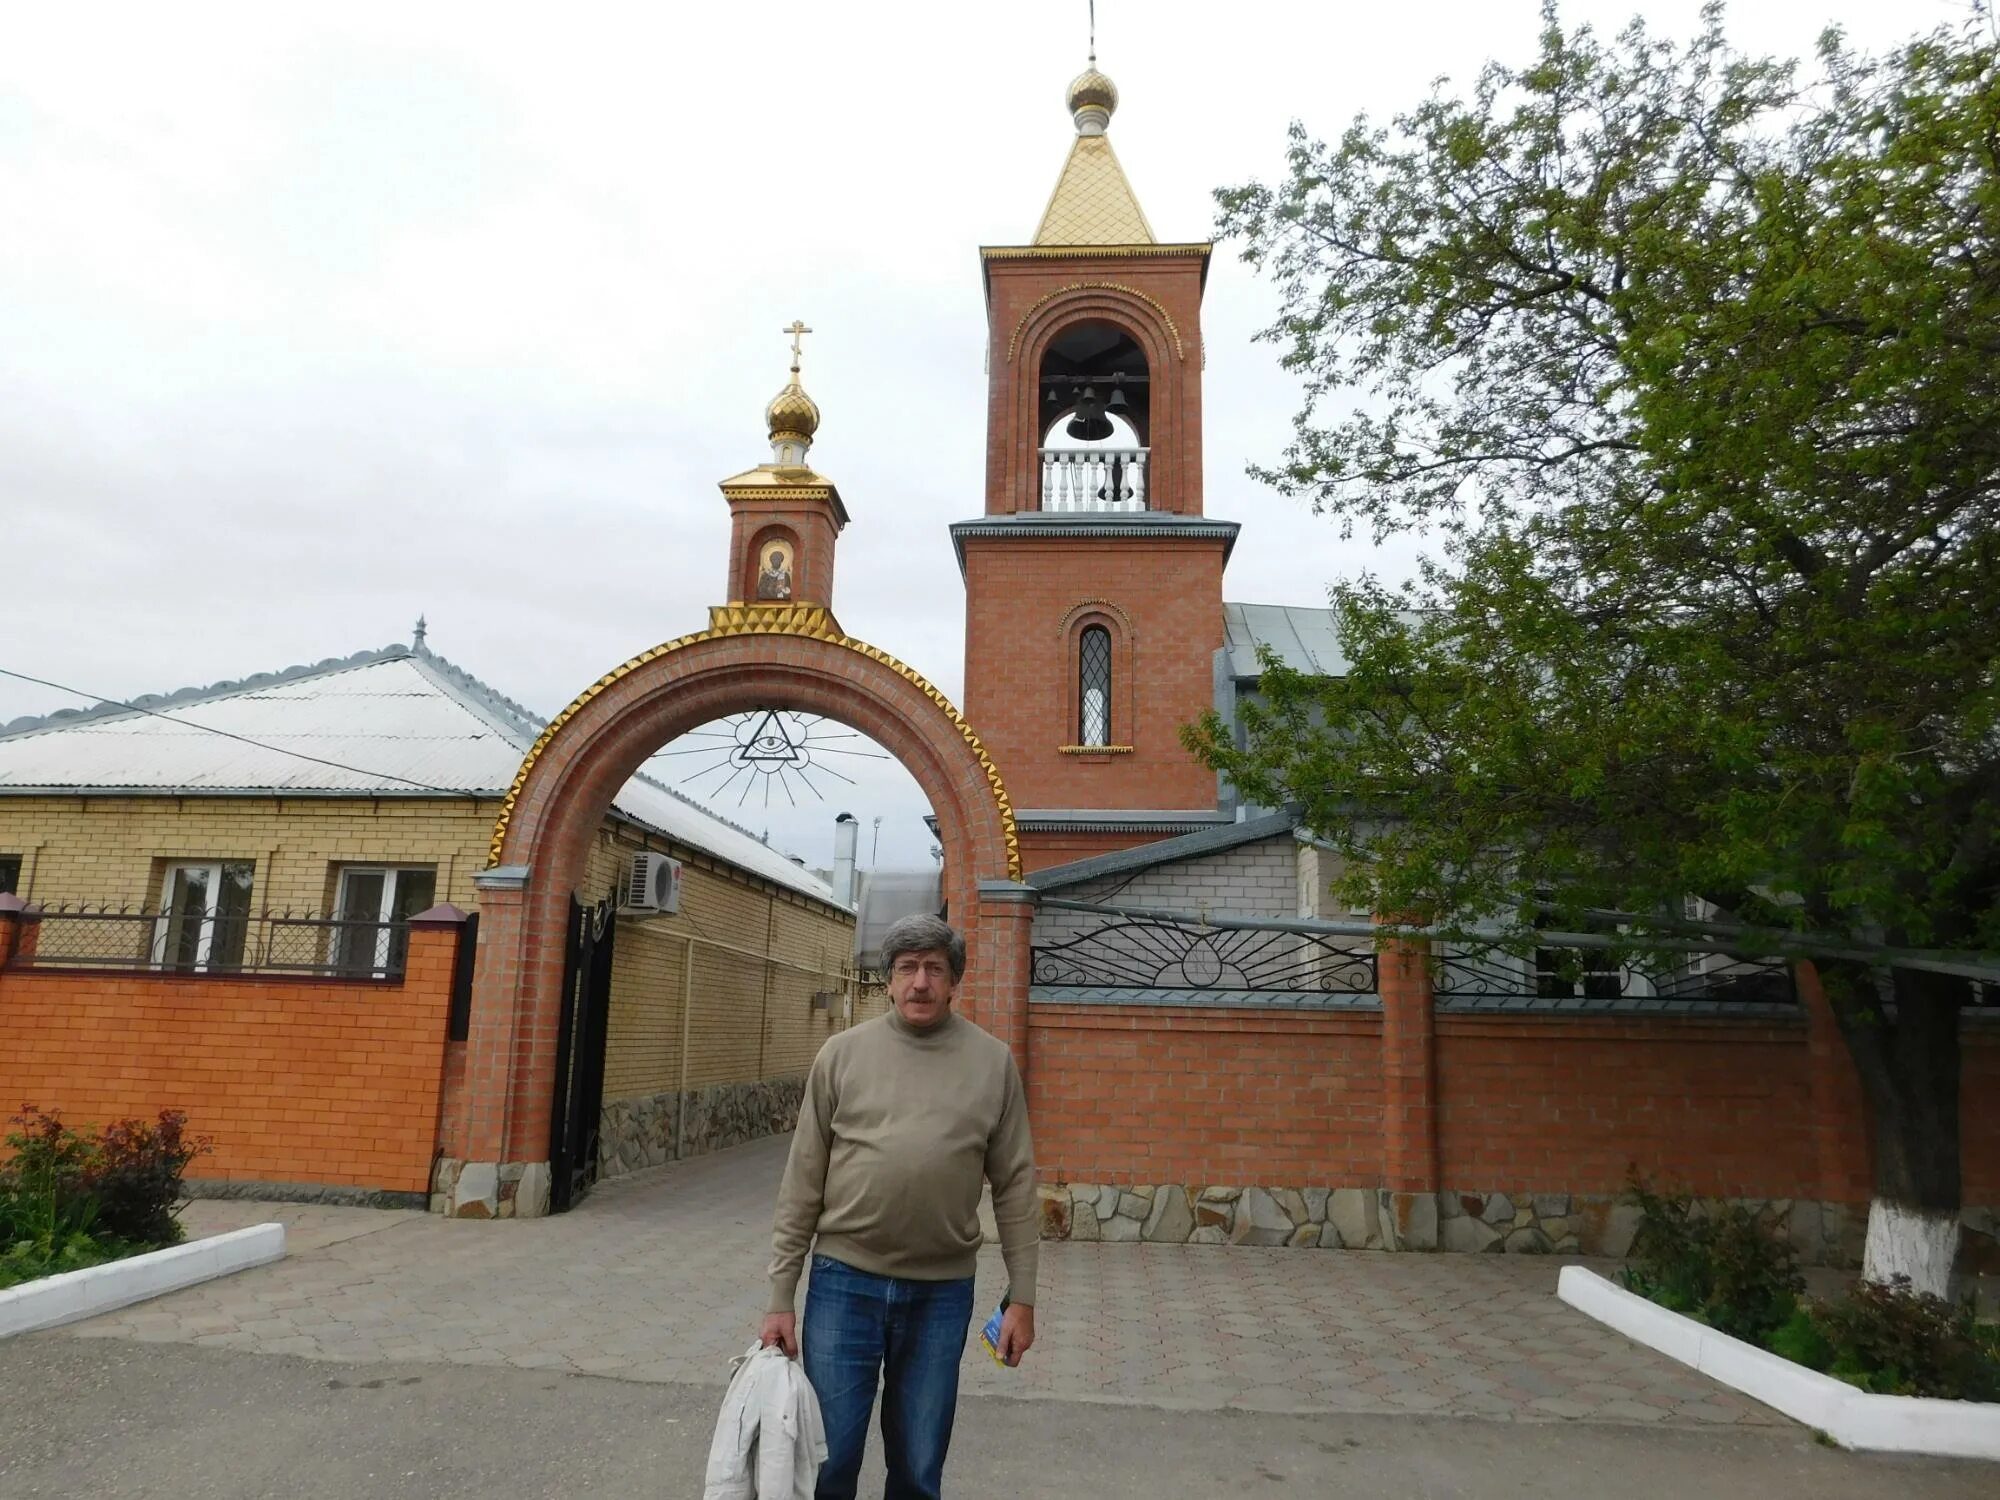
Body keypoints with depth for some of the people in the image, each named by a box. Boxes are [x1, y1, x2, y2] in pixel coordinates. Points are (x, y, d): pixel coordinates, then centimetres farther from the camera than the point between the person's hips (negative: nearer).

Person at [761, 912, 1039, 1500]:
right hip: (844, 1282, 0)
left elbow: (1014, 1186, 2)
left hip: (943, 1293, 0)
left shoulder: (994, 1062, -1)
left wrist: (1021, 1296, 0)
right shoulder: (842, 1053, -2)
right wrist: (781, 1295, 0)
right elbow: (803, 1181, 1)